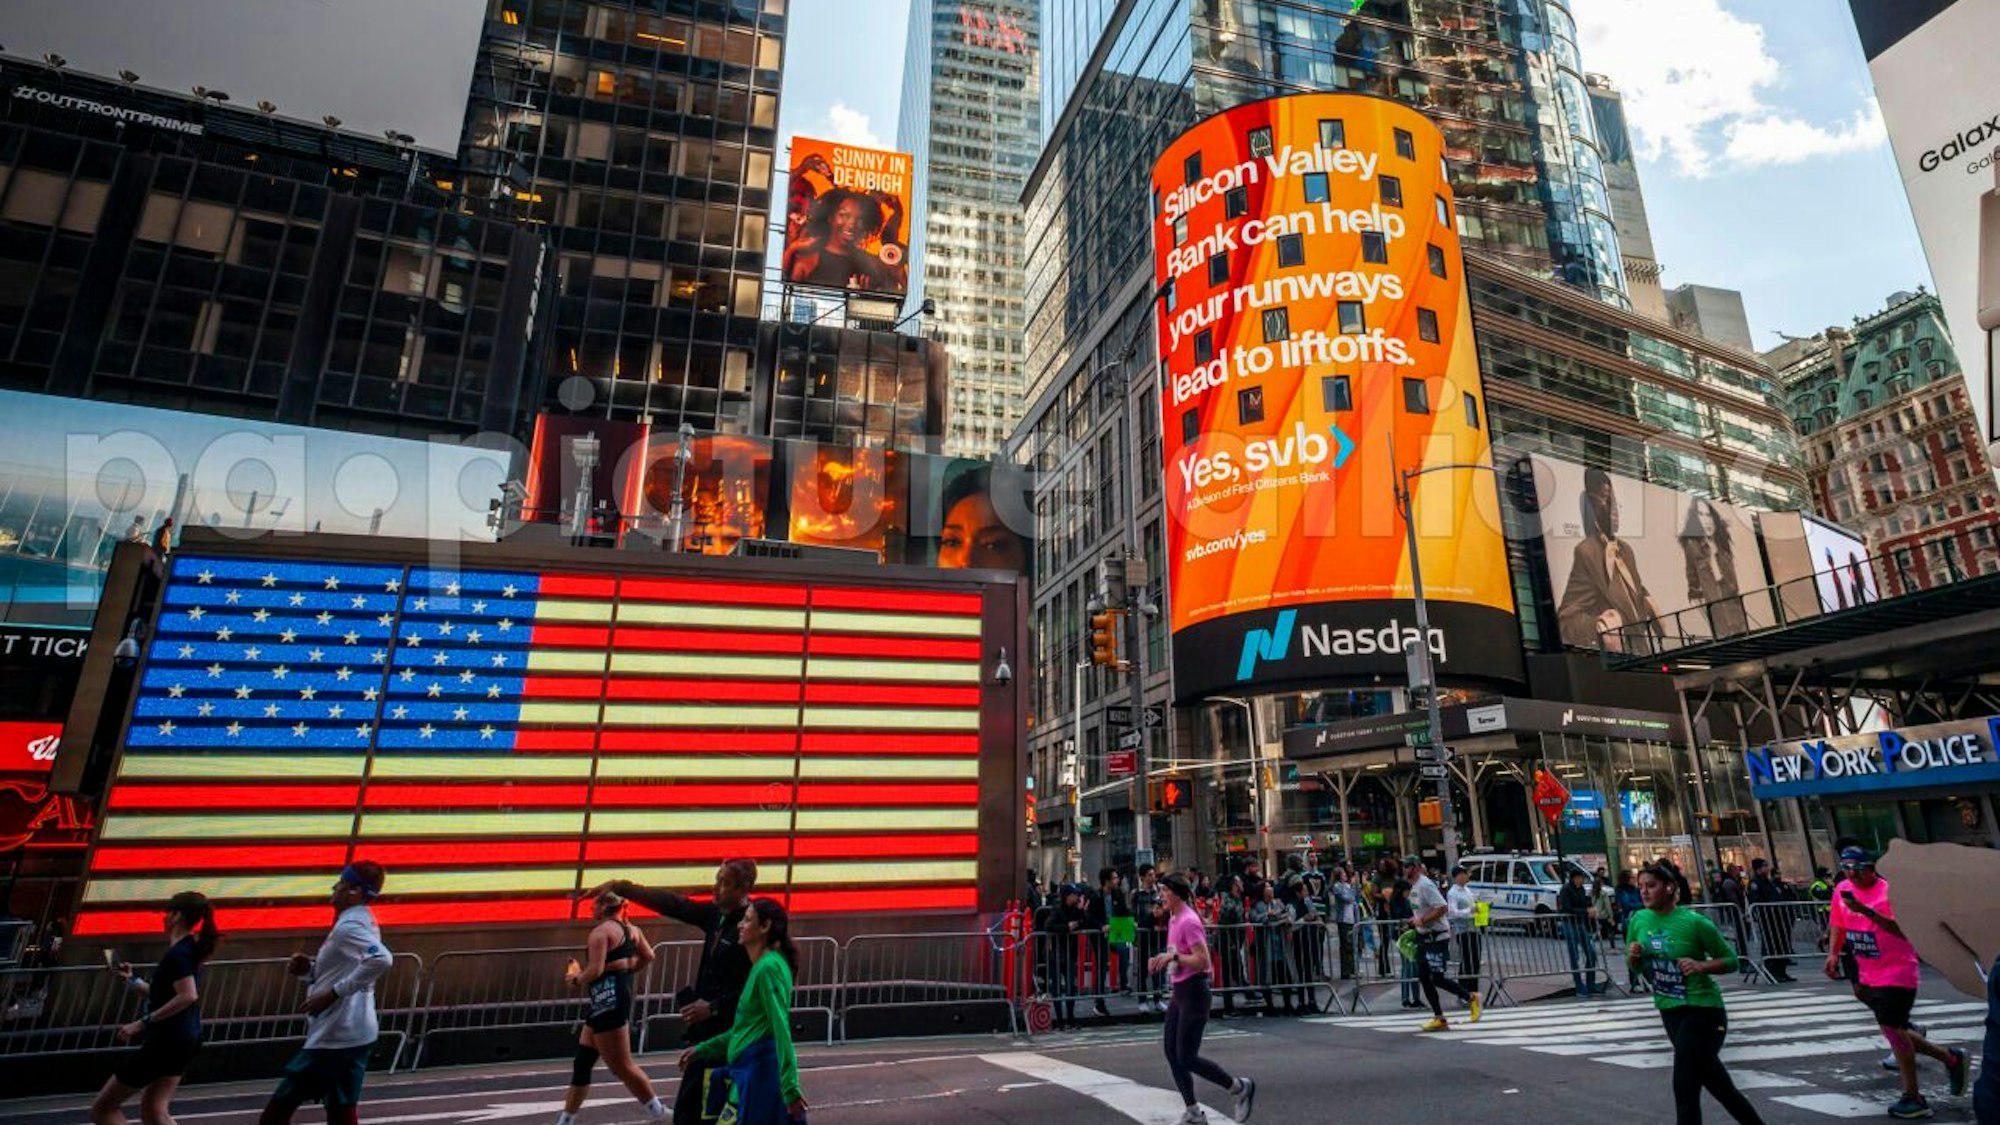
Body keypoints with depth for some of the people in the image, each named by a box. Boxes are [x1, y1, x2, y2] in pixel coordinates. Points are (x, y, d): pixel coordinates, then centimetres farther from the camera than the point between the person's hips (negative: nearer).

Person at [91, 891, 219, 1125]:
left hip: (167, 1041, -9)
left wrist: (143, 1022, -25)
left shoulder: (177, 954, -18)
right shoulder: (189, 950, 11)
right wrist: (133, 981, 21)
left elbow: (188, 996, -30)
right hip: (186, 1039, 9)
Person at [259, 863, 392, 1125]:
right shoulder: (360, 922, 14)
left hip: (335, 1038, -10)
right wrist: (309, 969, 4)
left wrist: (335, 993, -26)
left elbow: (381, 959, -35)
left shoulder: (349, 926, -17)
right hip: (350, 1036, 10)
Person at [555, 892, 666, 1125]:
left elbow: (595, 970, -20)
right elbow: (648, 957, 16)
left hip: (609, 998, -10)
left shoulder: (600, 931, -12)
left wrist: (575, 979, -1)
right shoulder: (631, 929, 14)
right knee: (582, 1060, 18)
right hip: (616, 997, 10)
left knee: (621, 1066, -5)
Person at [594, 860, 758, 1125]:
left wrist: (713, 1007, -16)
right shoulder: (716, 914, 6)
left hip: (729, 1034, -9)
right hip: (706, 1030, 9)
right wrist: (622, 887, 7)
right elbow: (672, 905, 10)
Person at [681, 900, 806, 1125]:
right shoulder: (760, 967, 17)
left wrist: (790, 1088, -24)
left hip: (760, 1068, -10)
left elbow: (781, 1029, -21)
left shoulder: (768, 967, -15)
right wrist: (702, 1050, 27)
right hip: (749, 1069, 10)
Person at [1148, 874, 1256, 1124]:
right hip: (1179, 992, 9)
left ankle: (1240, 1088, 12)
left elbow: (1202, 960, -23)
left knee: (1186, 1058, -5)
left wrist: (1173, 956, -22)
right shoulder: (1173, 919, 11)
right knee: (1172, 1054, 9)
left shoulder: (1188, 921, -19)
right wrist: (1162, 959, 6)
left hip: (1193, 993, -9)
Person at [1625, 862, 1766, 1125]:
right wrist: (1633, 955, -13)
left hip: (1703, 1009, -6)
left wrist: (1701, 965, -23)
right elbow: (1635, 967, 9)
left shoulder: (1694, 922, -17)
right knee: (1718, 1085, 20)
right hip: (1669, 1011, 6)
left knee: (1685, 1088, -5)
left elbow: (1730, 960, -6)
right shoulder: (1638, 920, -2)